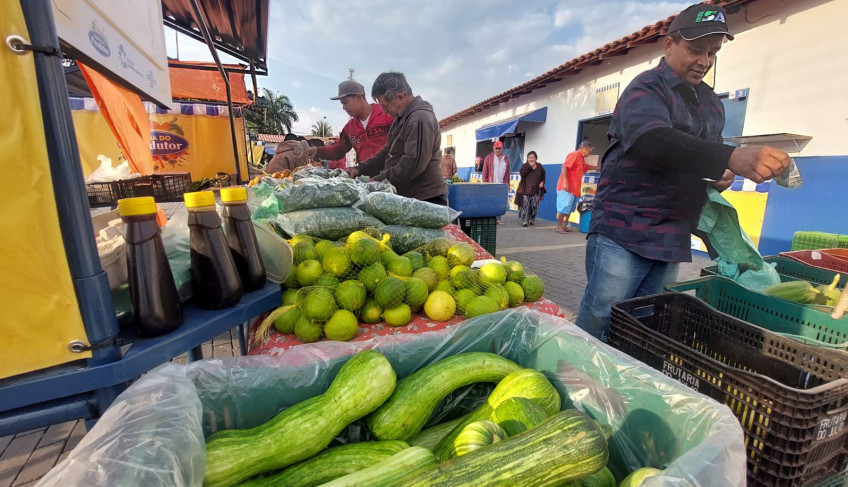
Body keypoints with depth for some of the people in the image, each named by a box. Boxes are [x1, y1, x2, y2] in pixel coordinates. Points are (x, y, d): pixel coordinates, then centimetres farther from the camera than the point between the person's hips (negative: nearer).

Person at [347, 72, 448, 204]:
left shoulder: (420, 120, -18)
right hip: (406, 196, 10)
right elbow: (388, 151, 23)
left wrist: (378, 180, -18)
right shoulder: (402, 118, 17)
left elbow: (413, 164, -25)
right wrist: (361, 169, 12)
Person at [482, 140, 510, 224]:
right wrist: (485, 184, -5)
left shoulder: (506, 158, 12)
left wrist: (507, 184, 10)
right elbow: (485, 172, 0)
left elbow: (507, 172, 14)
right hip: (491, 185, -3)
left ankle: (498, 218, 12)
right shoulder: (489, 158, 1)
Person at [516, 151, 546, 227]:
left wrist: (542, 182, 3)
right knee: (525, 205, -7)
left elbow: (543, 175, 22)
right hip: (526, 190, -2)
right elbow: (521, 173, -17)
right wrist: (530, 166, -17)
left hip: (536, 191, 2)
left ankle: (530, 220, 15)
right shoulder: (525, 166, 3)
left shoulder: (539, 166, 10)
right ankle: (524, 221, -2)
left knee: (534, 206, 0)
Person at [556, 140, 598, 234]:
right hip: (567, 187, -10)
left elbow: (585, 167, 42)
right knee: (564, 207, -9)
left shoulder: (581, 158, 20)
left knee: (569, 208, 11)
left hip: (575, 188, 10)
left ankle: (564, 226, 17)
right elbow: (564, 167, -21)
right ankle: (559, 227, -4)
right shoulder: (574, 155, -10)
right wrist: (565, 182, -28)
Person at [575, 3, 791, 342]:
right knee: (600, 323, -6)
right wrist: (733, 158, -37)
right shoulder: (646, 89, -5)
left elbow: (709, 154, 27)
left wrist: (720, 175, 3)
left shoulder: (710, 102, 20)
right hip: (623, 232, -7)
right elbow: (653, 141, -26)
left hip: (672, 238, 8)